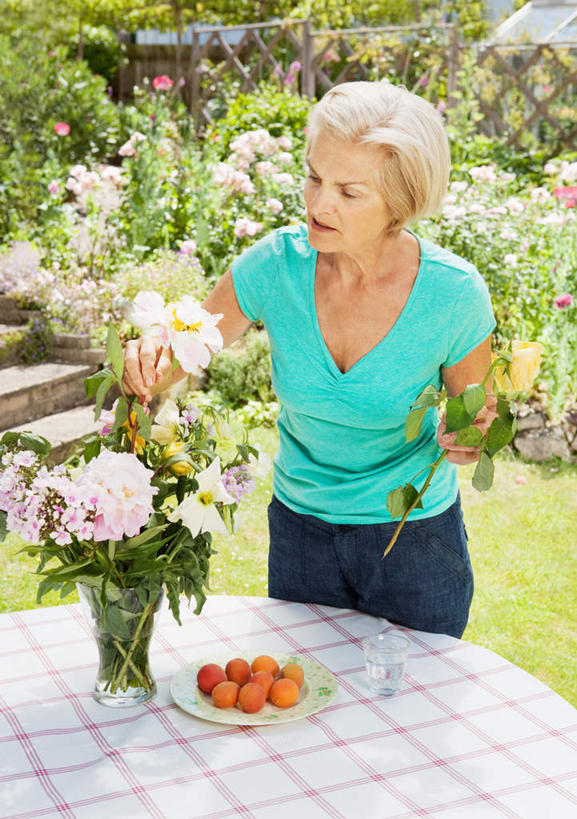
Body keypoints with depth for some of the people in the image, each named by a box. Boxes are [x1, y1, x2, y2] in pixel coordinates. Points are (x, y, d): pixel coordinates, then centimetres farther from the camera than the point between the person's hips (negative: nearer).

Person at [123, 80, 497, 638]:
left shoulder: (453, 293, -21)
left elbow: (473, 416, -5)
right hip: (300, 525, 2)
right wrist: (148, 368, -28)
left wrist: (465, 441, -27)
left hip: (416, 535, -2)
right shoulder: (276, 264, -18)